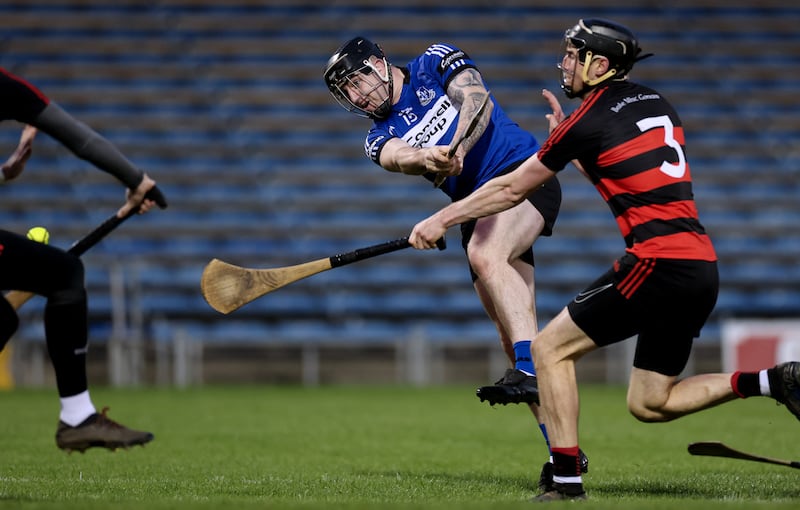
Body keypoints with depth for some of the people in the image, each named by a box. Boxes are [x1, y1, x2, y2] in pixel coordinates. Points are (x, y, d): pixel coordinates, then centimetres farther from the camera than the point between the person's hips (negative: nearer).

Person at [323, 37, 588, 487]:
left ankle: (530, 369, -44)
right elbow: (399, 158, -11)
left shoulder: (436, 63, 4)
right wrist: (429, 158, -34)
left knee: (486, 253, -34)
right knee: (512, 333, -1)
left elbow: (477, 99, -13)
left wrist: (459, 147, -32)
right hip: (477, 205, 6)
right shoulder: (380, 136, 12)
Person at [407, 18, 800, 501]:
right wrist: (569, 143, 30)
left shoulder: (589, 120, -4)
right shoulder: (656, 103, 17)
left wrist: (442, 219, 16)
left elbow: (512, 189, 5)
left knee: (551, 348, 2)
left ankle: (568, 481, -3)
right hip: (703, 266, 8)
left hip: (657, 260, -8)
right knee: (650, 403, 15)